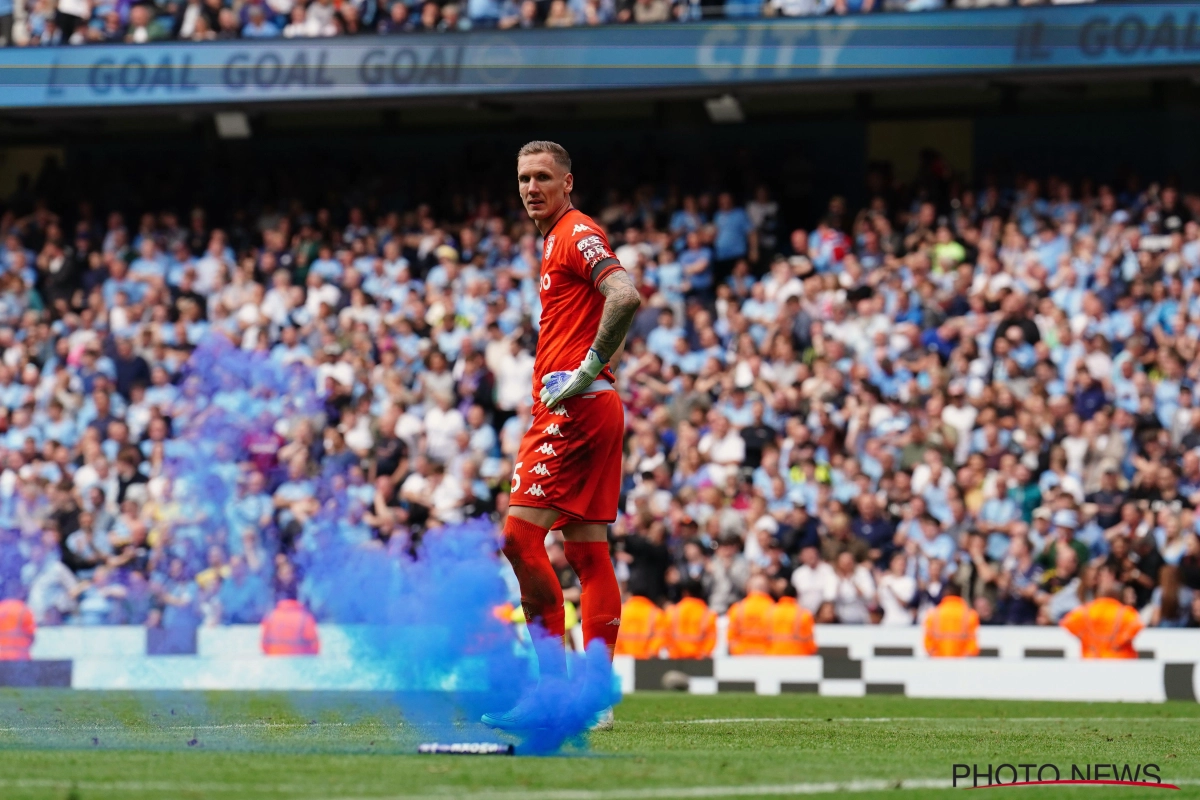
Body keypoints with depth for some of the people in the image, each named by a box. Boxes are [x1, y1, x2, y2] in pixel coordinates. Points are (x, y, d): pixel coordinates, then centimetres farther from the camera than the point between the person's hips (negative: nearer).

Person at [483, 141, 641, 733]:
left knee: (520, 533, -13)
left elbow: (626, 296, -24)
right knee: (588, 551, 7)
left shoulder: (577, 234, -8)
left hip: (575, 409, -10)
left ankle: (553, 684, -13)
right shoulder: (559, 241, 22)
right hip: (592, 413, 10)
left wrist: (588, 369, -20)